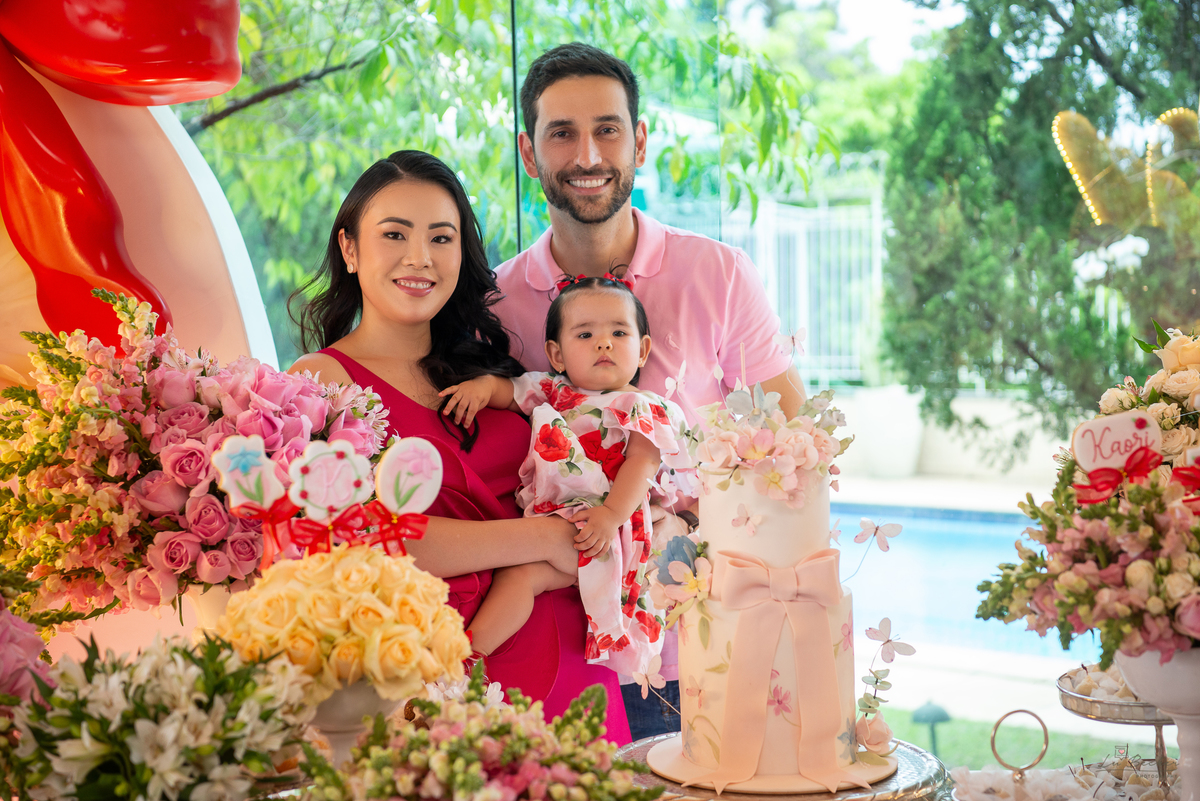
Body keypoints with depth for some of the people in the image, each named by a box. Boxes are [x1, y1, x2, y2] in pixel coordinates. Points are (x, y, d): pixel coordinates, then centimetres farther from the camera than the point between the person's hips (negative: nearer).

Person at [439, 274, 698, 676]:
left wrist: (611, 515, -26)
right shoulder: (550, 393, 21)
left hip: (597, 527, -9)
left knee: (520, 569, -28)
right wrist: (484, 383, 2)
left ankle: (470, 652, -36)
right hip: (542, 516, 9)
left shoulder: (645, 409, 5)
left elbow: (642, 463, -8)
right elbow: (509, 390, 29)